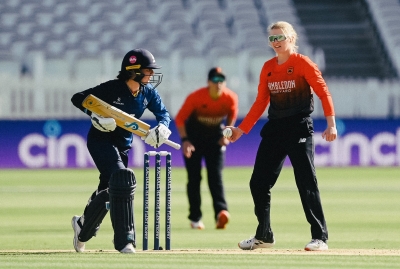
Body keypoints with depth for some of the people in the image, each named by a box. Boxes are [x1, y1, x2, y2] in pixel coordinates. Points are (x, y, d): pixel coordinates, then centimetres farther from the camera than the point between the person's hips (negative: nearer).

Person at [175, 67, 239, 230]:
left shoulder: (231, 98, -17)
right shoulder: (195, 97, -25)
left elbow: (232, 114, 6)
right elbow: (180, 118, -15)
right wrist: (184, 140, -25)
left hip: (215, 138, 1)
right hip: (194, 136, -1)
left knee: (216, 176, -11)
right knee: (194, 177, -1)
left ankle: (221, 212, -24)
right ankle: (195, 218, 5)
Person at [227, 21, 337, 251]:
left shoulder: (303, 63, -6)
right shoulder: (268, 68, 11)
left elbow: (324, 92, -11)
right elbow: (260, 103, 14)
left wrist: (331, 124, -21)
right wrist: (241, 130, 10)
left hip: (300, 129, -7)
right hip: (274, 129, 7)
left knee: (307, 182, -11)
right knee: (259, 182, 7)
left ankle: (320, 237, -7)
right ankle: (264, 236, 20)